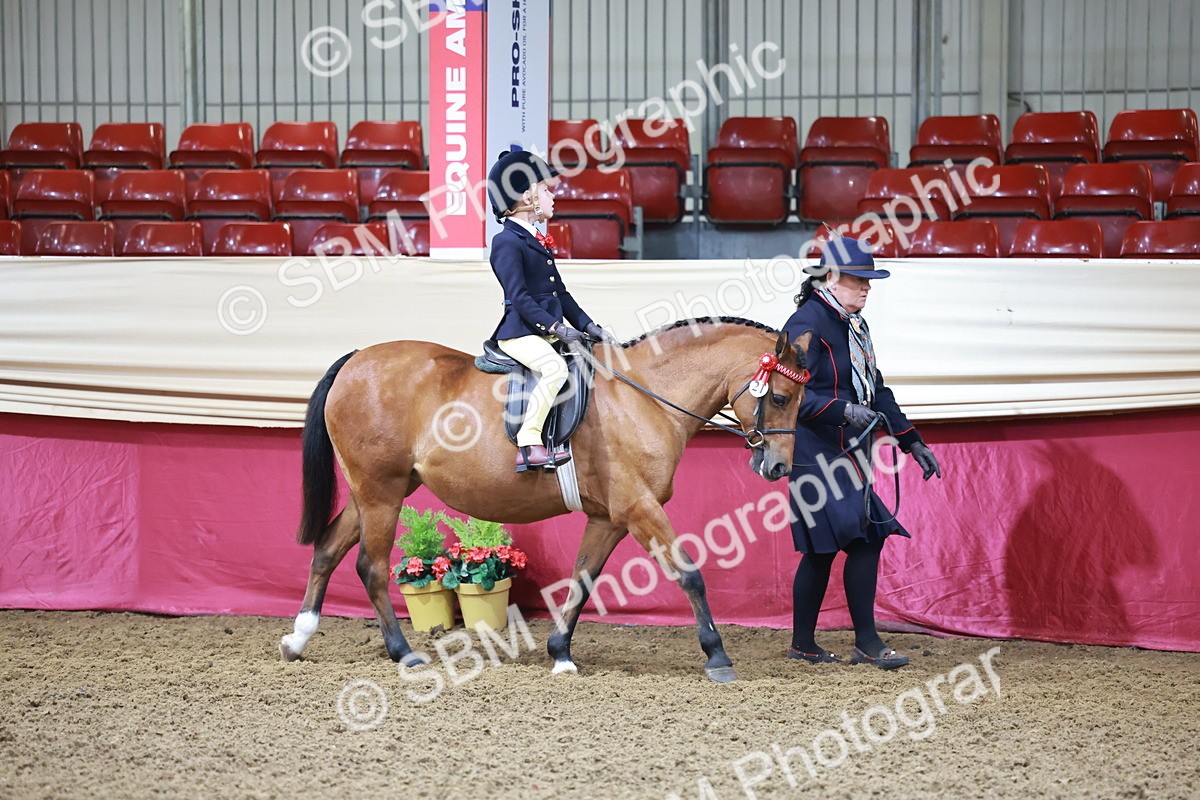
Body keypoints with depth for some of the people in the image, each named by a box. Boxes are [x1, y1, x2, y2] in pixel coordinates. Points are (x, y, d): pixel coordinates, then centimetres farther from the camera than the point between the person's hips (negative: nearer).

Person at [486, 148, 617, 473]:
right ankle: (529, 444, -32)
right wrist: (555, 326, -24)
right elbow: (519, 297, -17)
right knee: (555, 367, -34)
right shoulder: (507, 242, -8)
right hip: (519, 333, -10)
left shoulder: (538, 242, 21)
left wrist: (588, 326, 10)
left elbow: (561, 293, 21)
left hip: (547, 334, 10)